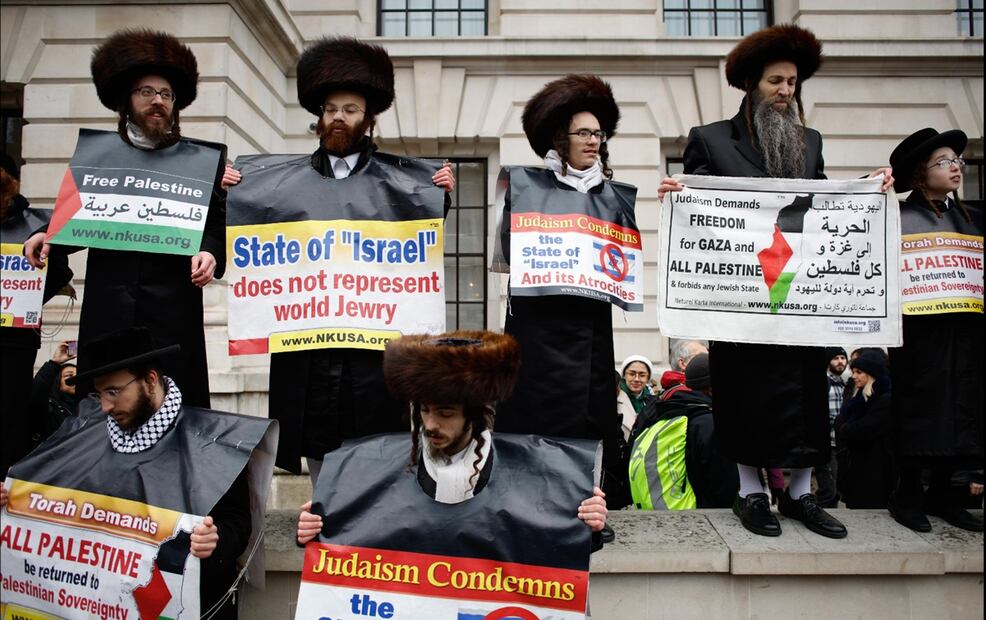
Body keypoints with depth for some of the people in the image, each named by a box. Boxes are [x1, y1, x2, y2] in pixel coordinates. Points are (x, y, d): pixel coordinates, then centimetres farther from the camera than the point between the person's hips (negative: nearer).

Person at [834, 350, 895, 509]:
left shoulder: (886, 400, -14)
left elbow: (861, 431, -20)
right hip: (855, 470, 8)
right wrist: (847, 428, -7)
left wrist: (844, 429, -1)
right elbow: (841, 421, 15)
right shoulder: (860, 397, 15)